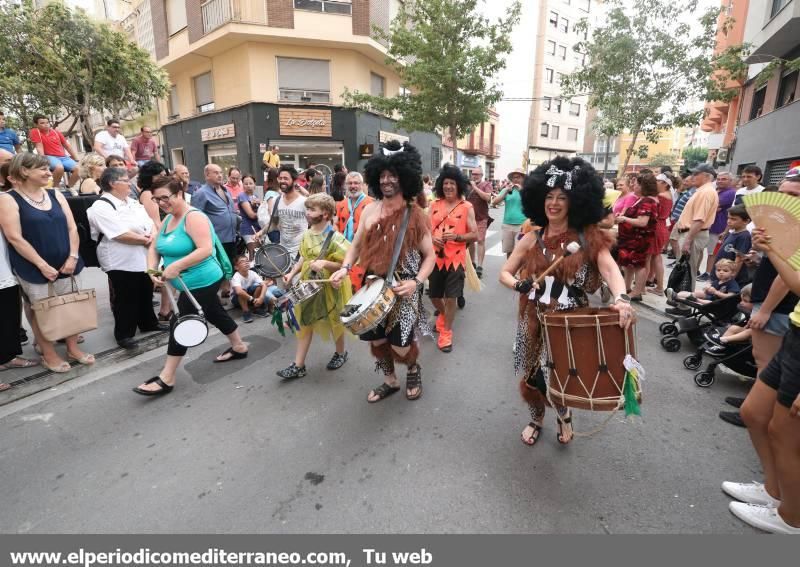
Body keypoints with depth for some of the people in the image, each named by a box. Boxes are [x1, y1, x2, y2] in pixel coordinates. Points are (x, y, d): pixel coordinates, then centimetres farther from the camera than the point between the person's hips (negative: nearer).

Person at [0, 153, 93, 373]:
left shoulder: (56, 195, 8)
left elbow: (71, 227, 6)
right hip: (34, 269, -4)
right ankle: (49, 355, 19)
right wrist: (42, 265, -16)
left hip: (66, 265, 4)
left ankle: (73, 348, 24)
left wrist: (72, 257, -6)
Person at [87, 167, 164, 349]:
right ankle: (124, 333, 17)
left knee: (146, 294, 18)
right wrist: (145, 240, -14)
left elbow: (150, 222, 9)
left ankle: (148, 323, 35)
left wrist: (153, 235, -13)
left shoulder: (132, 202, 13)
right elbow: (121, 235, -23)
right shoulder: (101, 207, -14)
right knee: (124, 300, 3)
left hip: (144, 259, 8)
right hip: (121, 263, -7)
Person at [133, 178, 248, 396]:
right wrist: (152, 270, -7)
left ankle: (166, 379, 6)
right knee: (216, 314, 21)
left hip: (202, 282, -9)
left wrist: (176, 266, -30)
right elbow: (154, 249, 11)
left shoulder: (194, 217, -18)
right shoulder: (168, 219, 10)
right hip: (193, 283, 9)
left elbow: (206, 249, -29)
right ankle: (239, 347, 39)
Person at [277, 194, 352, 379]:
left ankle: (340, 353, 39)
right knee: (305, 323, 9)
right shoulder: (306, 235, 3)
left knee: (334, 322, 13)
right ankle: (298, 365, 18)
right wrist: (292, 273, 2)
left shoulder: (335, 238, -19)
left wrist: (325, 263, -30)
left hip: (329, 288, -6)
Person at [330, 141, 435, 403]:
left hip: (402, 289, -4)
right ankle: (390, 380, 38)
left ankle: (414, 370, 35)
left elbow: (429, 256, -5)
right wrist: (345, 268, -6)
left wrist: (416, 282, -21)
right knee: (376, 339, 13)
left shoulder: (415, 215, -8)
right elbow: (356, 245, 12)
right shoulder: (370, 210, 3)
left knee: (400, 345, 0)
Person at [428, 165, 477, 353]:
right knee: (434, 296, 15)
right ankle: (443, 315, 47)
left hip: (455, 259, -3)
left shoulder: (467, 207, -4)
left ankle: (446, 333, 16)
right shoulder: (434, 205, 5)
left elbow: (474, 235, -4)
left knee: (451, 298, -1)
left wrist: (457, 236, -21)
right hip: (435, 258, 4)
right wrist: (431, 238, -12)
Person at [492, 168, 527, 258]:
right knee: (508, 251, 11)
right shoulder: (506, 189, 10)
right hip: (507, 225, 3)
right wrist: (506, 191, -9)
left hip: (522, 225, -3)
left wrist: (521, 190, -15)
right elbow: (494, 202, 1)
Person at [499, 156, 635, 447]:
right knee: (529, 381, 10)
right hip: (535, 321, 2)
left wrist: (621, 298, -43)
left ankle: (564, 414, 45)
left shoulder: (589, 238, -8)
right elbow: (504, 273, 2)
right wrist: (519, 285, -20)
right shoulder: (532, 239, -1)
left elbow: (609, 268, -24)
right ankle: (536, 419, 44)